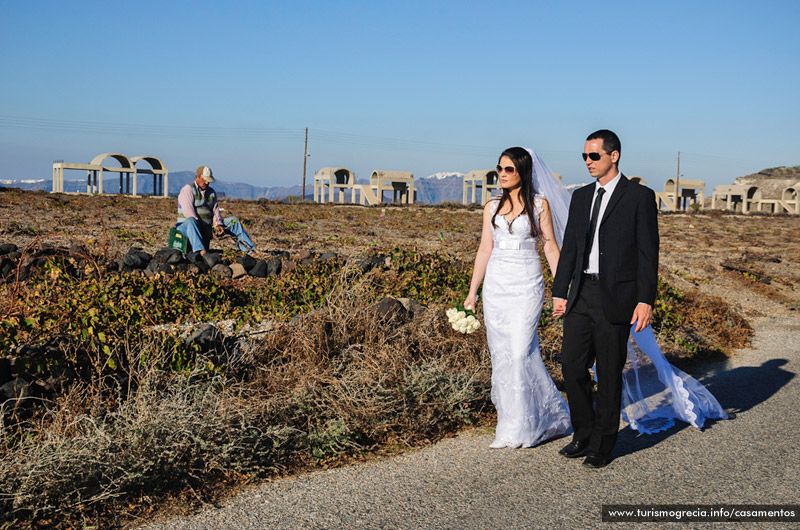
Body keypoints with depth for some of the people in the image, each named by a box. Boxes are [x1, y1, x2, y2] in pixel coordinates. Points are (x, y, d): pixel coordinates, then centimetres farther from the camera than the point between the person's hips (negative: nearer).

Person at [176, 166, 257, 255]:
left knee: (233, 221, 1)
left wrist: (218, 224, -12)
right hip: (186, 227, -7)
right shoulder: (188, 190, -7)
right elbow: (188, 212, -19)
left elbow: (215, 211, 10)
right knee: (191, 221, -43)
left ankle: (250, 250, -6)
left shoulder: (211, 192, 16)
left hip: (207, 227, 7)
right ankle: (202, 252, -62)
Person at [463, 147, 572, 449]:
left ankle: (522, 428, 5)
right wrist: (473, 291, 10)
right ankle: (512, 421, 17)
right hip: (496, 285, 4)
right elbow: (485, 249, 12)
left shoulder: (539, 205, 0)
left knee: (520, 352, -9)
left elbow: (550, 246, 1)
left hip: (527, 285, -4)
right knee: (501, 354, 5)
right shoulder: (492, 208, 10)